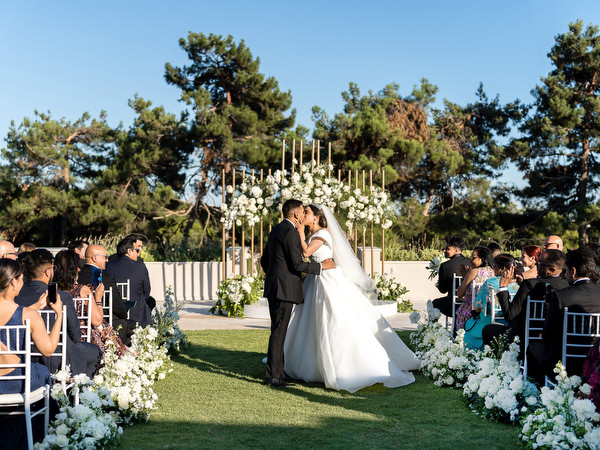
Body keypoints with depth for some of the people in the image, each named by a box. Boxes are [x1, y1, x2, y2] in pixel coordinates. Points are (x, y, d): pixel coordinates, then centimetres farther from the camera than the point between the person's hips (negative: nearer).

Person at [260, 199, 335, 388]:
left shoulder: (276, 230, 16)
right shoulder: (291, 232, -13)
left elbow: (264, 260, 21)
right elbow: (297, 264, -17)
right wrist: (321, 266, -6)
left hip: (273, 287, 10)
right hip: (284, 289, -9)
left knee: (278, 331, 13)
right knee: (279, 332, -6)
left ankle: (277, 372, 17)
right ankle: (272, 375, -4)